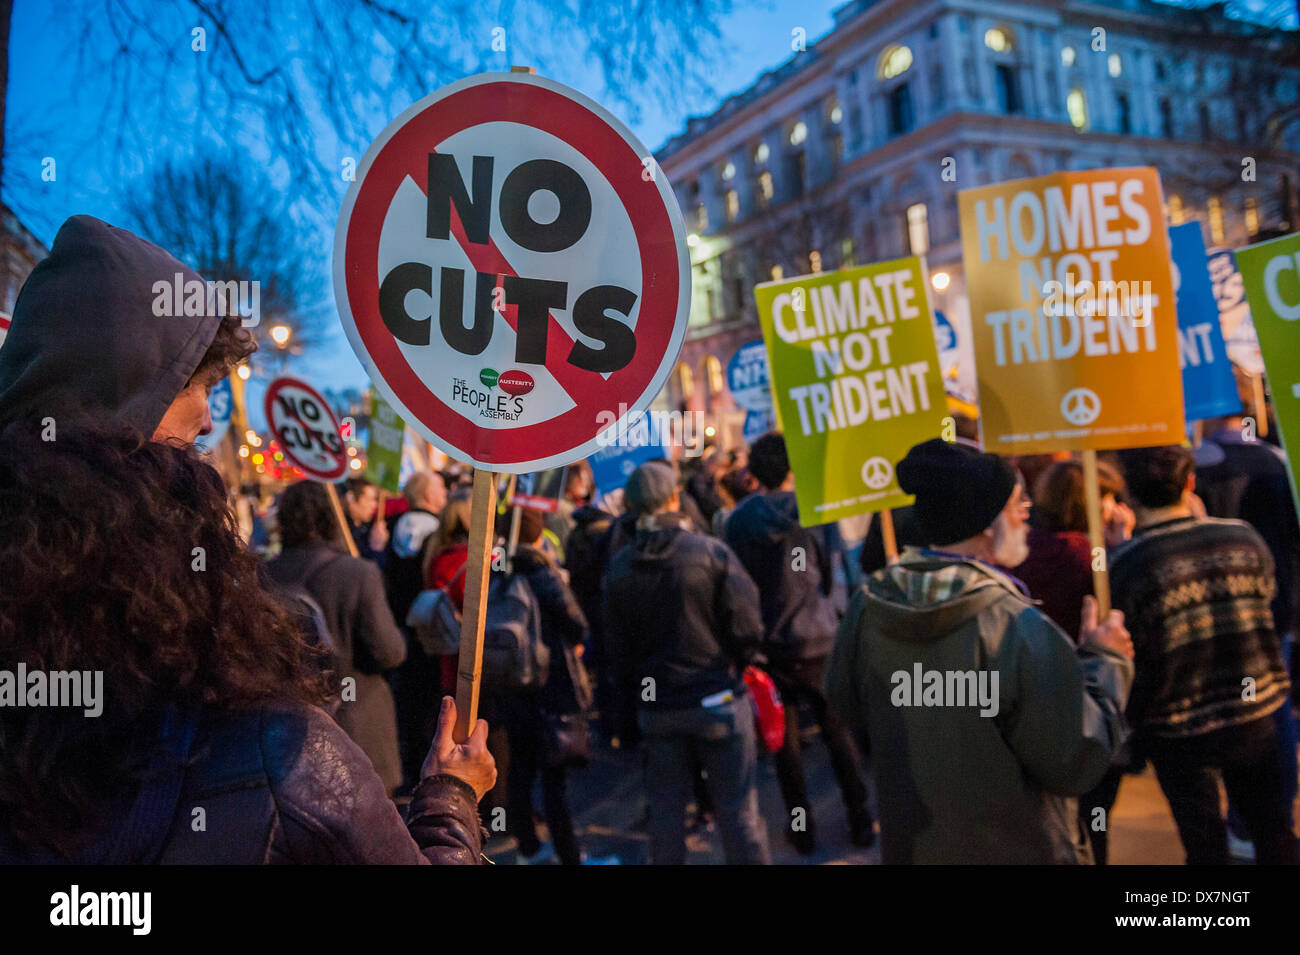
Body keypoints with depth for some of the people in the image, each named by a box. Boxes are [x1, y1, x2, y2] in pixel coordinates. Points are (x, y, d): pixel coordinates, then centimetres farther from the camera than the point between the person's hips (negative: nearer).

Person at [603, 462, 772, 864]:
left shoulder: (618, 568, -3)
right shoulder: (712, 552, -13)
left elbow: (618, 646, 3)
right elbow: (747, 629, -11)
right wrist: (734, 667, 8)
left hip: (656, 708, 3)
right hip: (717, 698, -3)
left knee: (665, 811, 15)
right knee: (738, 809, 7)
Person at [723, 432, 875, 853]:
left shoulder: (738, 521, -8)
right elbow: (830, 573, -2)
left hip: (769, 645, 1)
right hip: (817, 640, 0)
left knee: (785, 738, 11)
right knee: (838, 732, 13)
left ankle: (802, 829, 19)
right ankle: (860, 821, 20)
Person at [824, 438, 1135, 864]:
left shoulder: (866, 607, -12)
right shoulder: (1022, 631, -29)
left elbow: (845, 705, 3)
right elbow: (1075, 766, -19)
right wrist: (1105, 661, -9)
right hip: (1016, 851, -4)